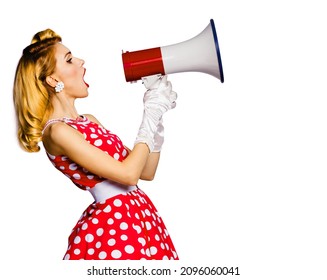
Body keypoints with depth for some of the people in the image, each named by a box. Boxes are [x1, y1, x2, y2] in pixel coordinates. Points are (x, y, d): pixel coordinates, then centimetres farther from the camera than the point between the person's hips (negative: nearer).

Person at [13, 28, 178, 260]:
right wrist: (152, 113, -11)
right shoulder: (57, 131, -15)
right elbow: (128, 173, -20)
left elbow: (146, 171, 11)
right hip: (113, 227, -8)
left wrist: (157, 114, 3)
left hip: (141, 216, 8)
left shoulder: (89, 121, 11)